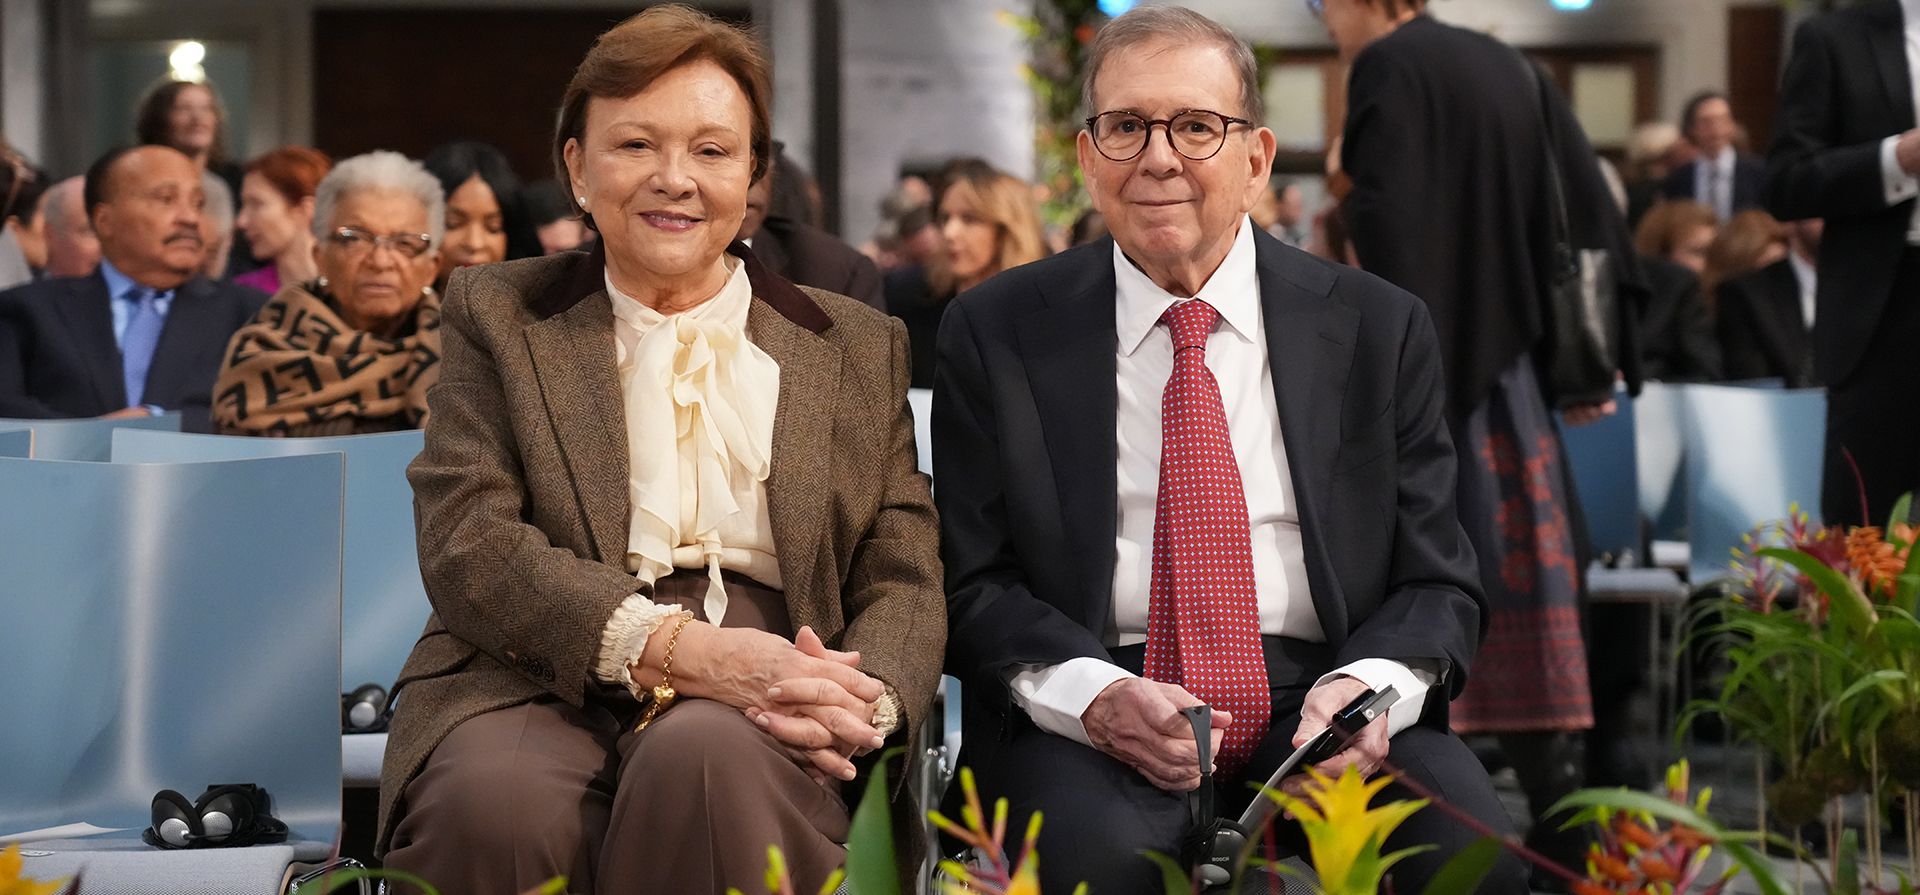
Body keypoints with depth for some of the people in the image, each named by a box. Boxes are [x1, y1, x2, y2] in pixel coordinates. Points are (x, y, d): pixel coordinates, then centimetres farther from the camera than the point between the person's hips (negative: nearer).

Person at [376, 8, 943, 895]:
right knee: (496, 802, -36)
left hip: (762, 719, 0)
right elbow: (466, 546, 0)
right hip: (544, 683, 1)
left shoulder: (859, 347, 20)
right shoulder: (497, 316, 15)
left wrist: (863, 697, -13)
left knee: (705, 756, -38)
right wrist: (671, 647, -17)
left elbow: (905, 579, 12)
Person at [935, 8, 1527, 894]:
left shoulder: (1381, 330, 10)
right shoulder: (996, 332, 7)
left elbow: (1435, 581, 8)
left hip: (1316, 707, 1)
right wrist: (1093, 691, -18)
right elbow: (974, 582, 3)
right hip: (1091, 722, -1)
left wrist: (1370, 685, -16)